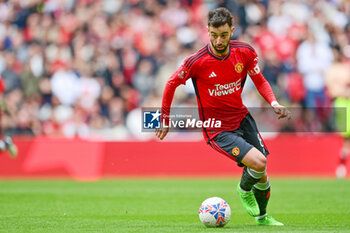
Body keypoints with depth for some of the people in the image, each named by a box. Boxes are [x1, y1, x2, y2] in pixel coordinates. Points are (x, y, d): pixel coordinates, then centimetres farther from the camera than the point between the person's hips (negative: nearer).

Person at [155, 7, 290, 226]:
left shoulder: (245, 52, -9)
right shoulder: (197, 62, -20)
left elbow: (260, 80, 7)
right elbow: (172, 83, -4)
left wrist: (274, 103, -11)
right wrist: (165, 120, 2)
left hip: (242, 119, 5)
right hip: (217, 129, -5)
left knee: (261, 176, 6)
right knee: (258, 162, -23)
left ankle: (262, 216, 35)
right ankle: (244, 190, 11)